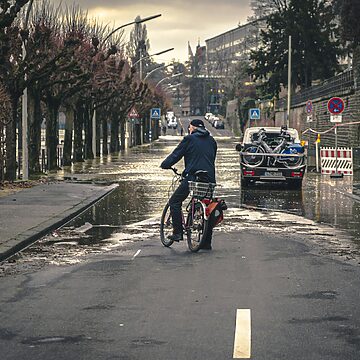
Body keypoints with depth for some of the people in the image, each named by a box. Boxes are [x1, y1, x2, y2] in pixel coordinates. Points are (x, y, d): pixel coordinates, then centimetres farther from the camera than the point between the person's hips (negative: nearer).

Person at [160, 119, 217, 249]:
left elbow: (176, 155, 0)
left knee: (174, 202, 8)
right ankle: (207, 242, 10)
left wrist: (164, 164, 14)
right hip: (209, 179, 6)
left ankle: (177, 232, -1)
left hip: (192, 177, -6)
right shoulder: (211, 141, 16)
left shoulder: (189, 139, 0)